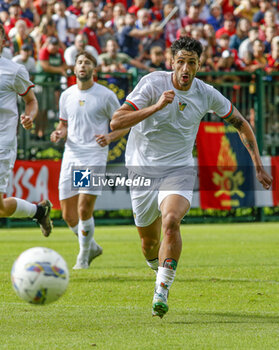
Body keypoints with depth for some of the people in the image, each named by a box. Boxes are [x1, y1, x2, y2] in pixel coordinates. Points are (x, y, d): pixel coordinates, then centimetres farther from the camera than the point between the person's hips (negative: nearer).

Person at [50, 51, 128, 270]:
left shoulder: (106, 95, -1)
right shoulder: (67, 96, 11)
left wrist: (109, 137, -16)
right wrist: (58, 134, -1)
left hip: (95, 157, -5)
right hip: (70, 156, 5)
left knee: (84, 209, -15)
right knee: (68, 214, 3)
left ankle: (83, 256, 4)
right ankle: (92, 246, 27)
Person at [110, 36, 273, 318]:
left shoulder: (206, 94, -5)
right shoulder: (153, 83, -13)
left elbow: (240, 123, 12)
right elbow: (116, 122, -20)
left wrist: (258, 165, 8)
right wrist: (157, 106, -29)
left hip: (179, 171, 0)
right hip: (143, 170, 0)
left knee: (171, 221, -29)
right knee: (148, 241, 8)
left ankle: (161, 293, -25)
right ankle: (160, 271, 42)